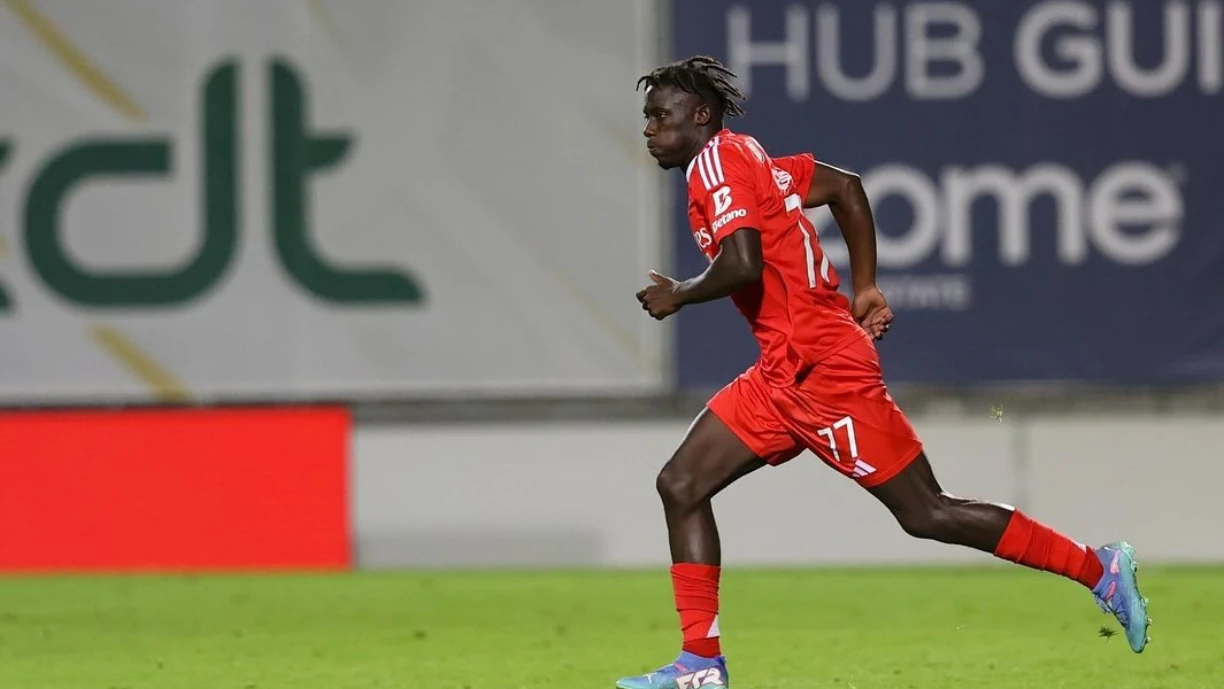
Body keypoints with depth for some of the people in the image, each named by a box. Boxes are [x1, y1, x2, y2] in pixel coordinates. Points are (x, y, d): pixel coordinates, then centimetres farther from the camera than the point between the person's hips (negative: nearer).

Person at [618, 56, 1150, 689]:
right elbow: (845, 186, 23)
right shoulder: (753, 162, 15)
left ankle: (1099, 569, 3)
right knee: (681, 486, 4)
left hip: (822, 371, -10)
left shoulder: (719, 161, -12)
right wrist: (864, 290, 22)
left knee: (926, 513, -5)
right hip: (785, 374, 10)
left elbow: (742, 265, -25)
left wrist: (677, 296, -8)